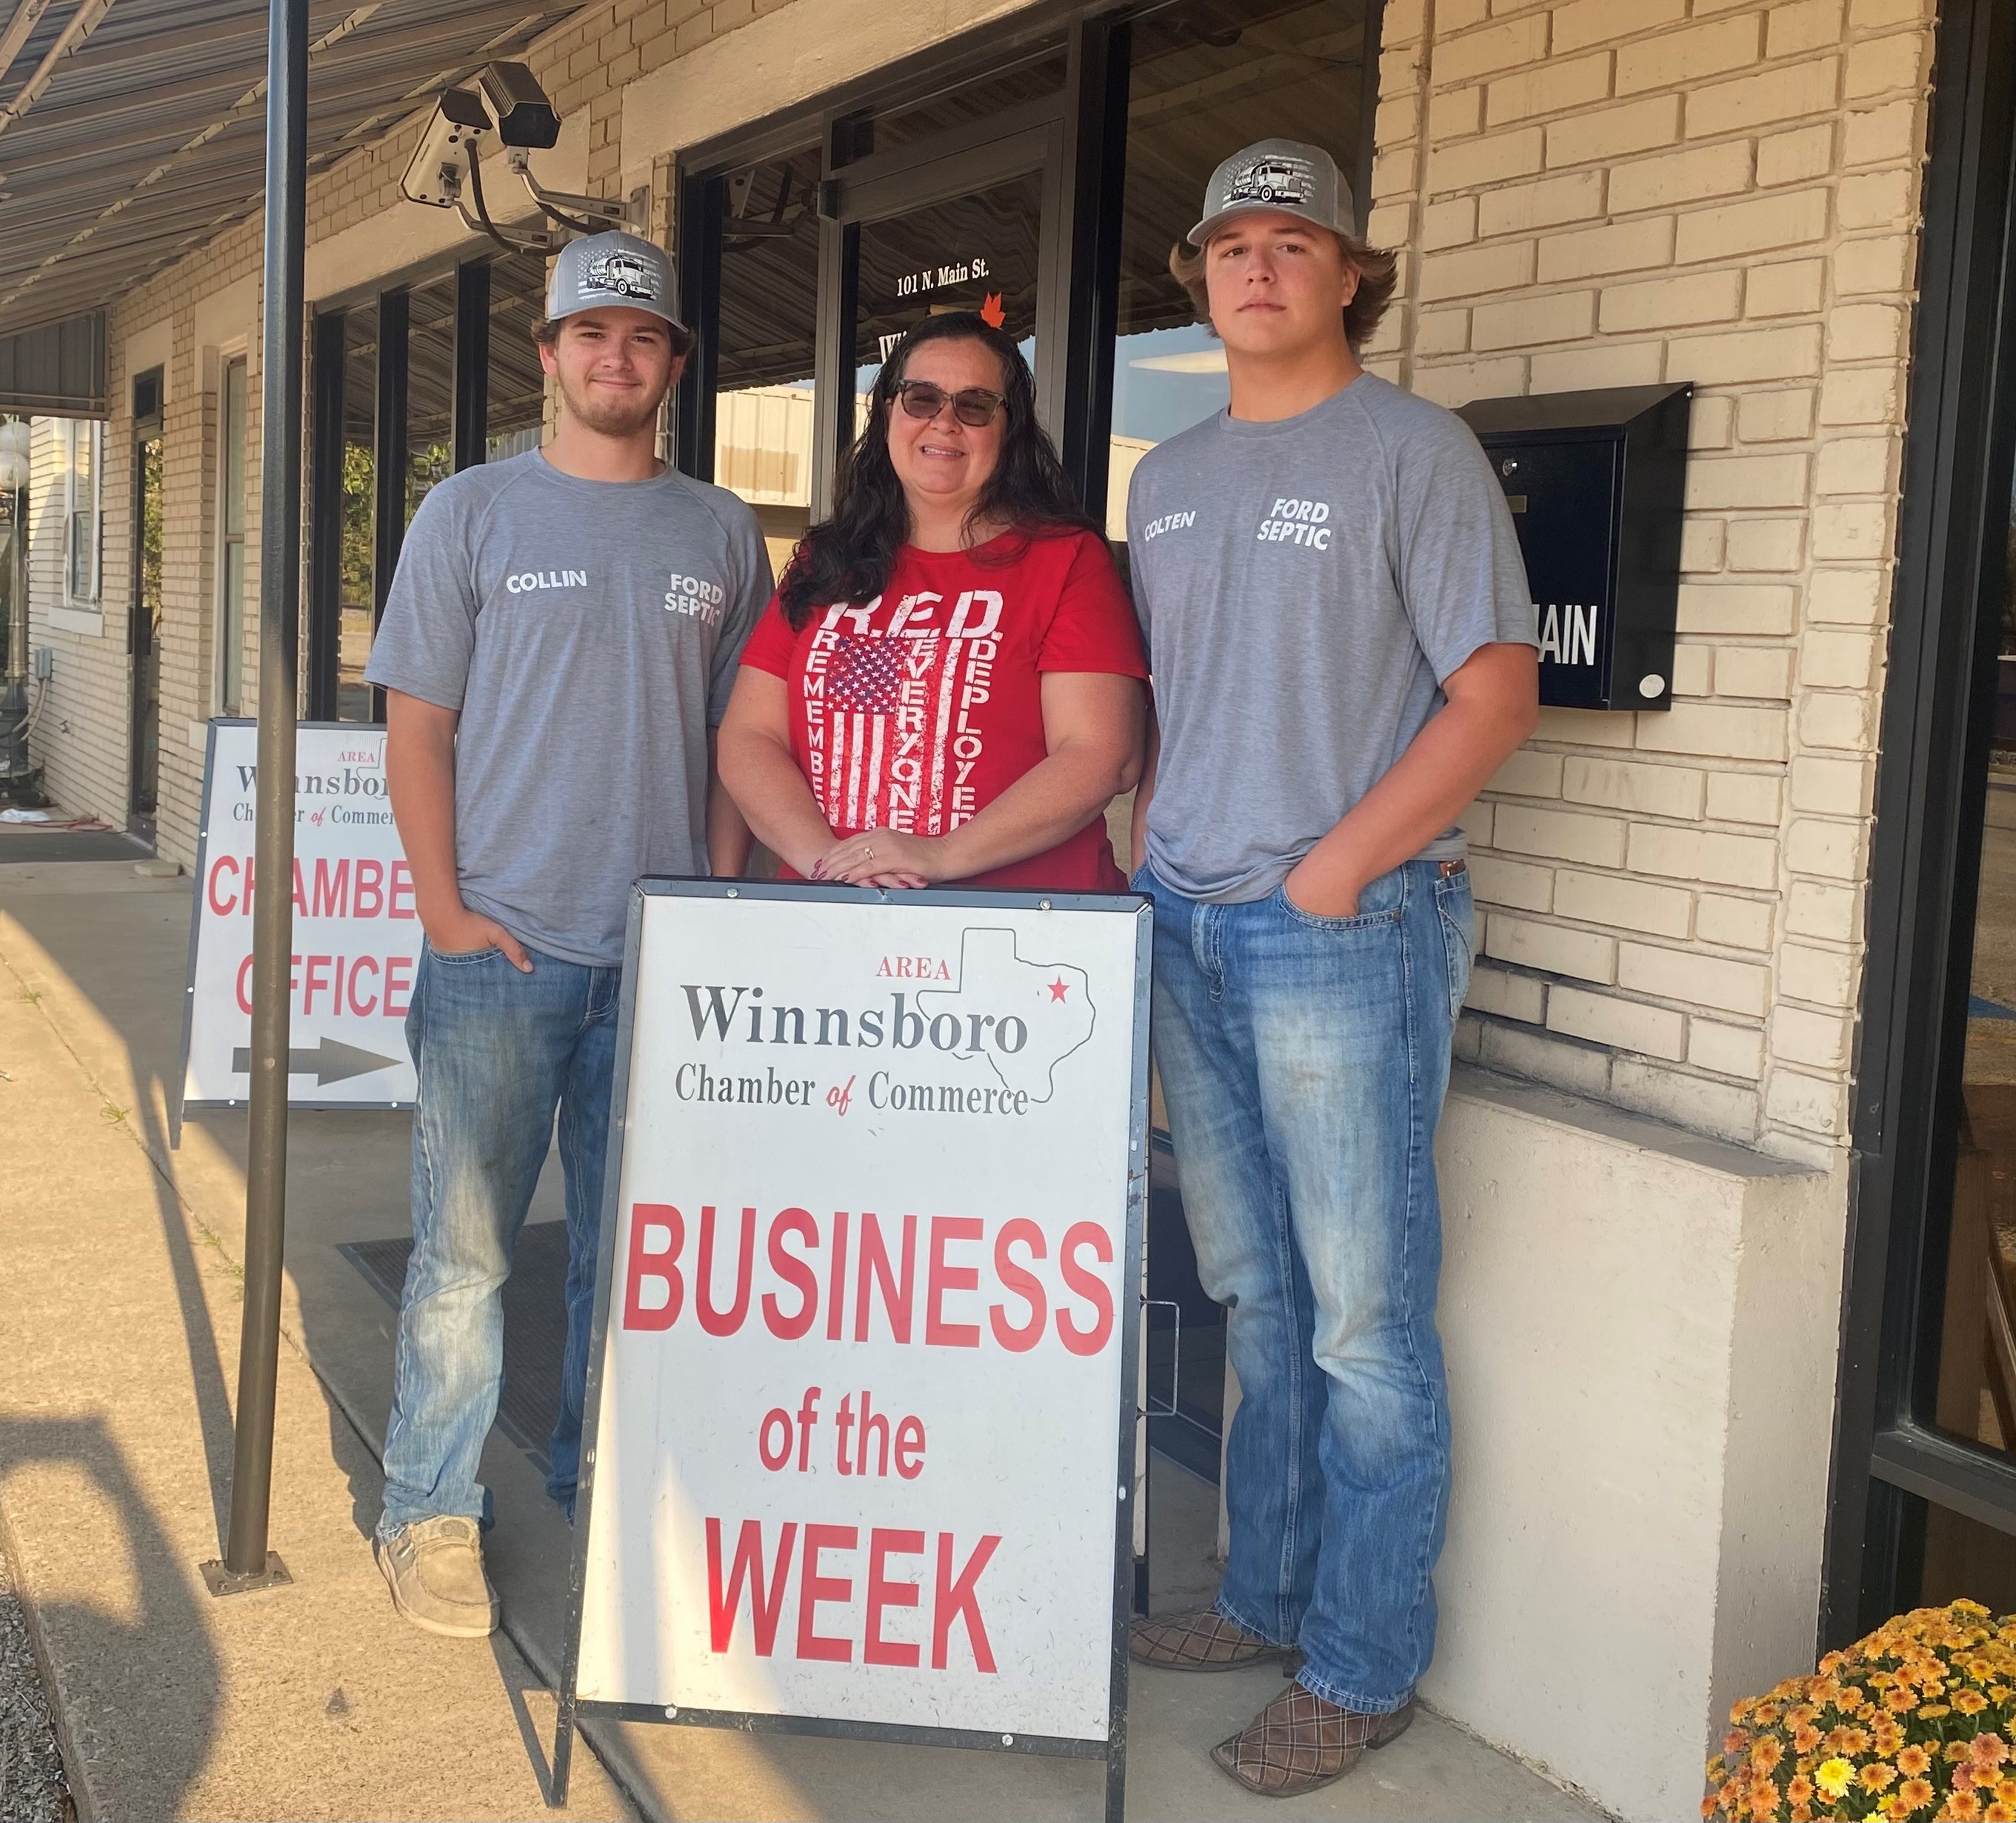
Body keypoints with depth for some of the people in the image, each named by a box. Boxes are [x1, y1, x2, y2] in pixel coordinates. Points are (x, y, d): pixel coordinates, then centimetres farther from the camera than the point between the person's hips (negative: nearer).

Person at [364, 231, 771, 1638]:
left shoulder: (722, 534, 10)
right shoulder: (473, 513, 4)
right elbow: (418, 728, 2)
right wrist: (446, 911, -7)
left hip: (665, 955, 2)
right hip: (499, 946, -2)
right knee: (465, 1246, 1)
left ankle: (602, 1488, 26)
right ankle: (431, 1510, 14)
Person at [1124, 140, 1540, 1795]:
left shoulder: (1413, 449, -4)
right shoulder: (1170, 476, 16)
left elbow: (1497, 693, -9)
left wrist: (1338, 865, -15)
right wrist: (1146, 848, 9)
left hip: (1345, 931, -6)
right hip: (1186, 929, 6)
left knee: (1363, 1318, 0)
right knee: (1254, 1298, 15)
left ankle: (1362, 1668, 12)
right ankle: (1267, 1597, 29)